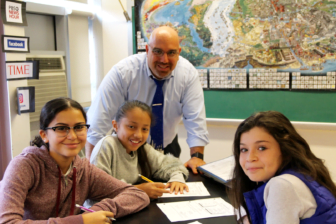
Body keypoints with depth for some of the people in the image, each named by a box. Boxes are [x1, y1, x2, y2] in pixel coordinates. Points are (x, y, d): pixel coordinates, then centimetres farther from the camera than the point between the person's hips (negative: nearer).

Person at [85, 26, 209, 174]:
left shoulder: (188, 73, -13)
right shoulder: (123, 72, -21)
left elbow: (195, 119, -14)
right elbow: (99, 120, -24)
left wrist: (197, 156, -25)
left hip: (167, 148, 2)